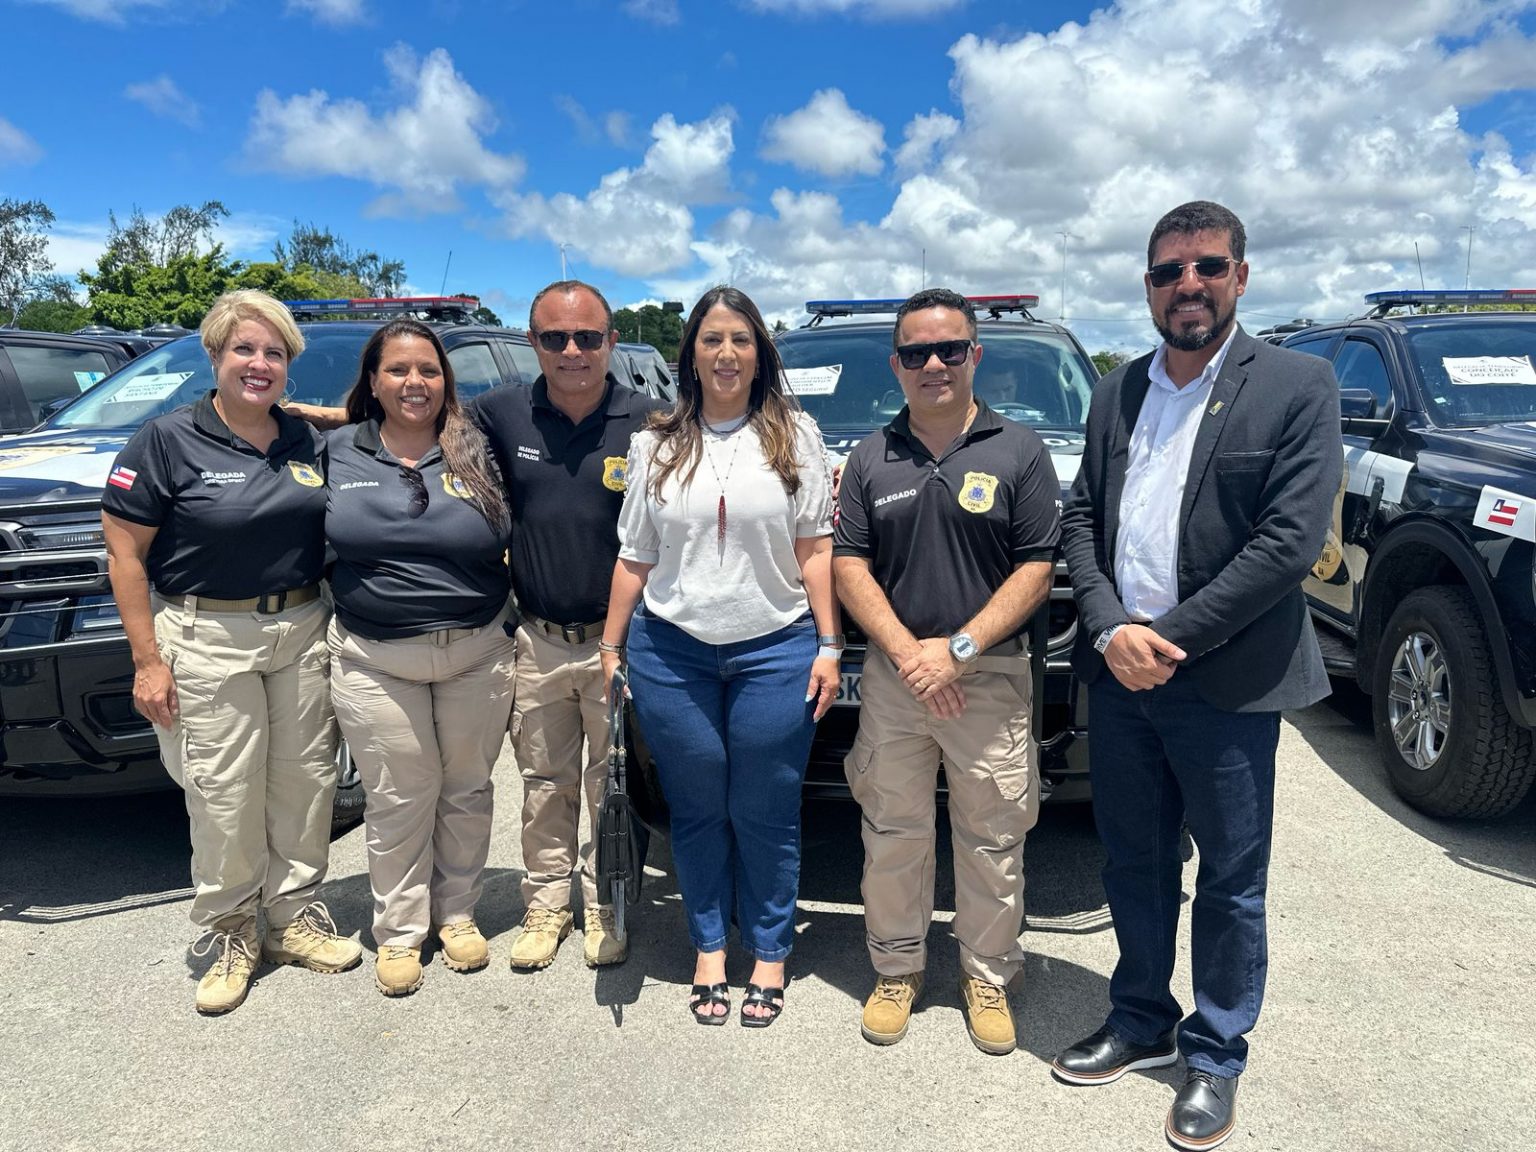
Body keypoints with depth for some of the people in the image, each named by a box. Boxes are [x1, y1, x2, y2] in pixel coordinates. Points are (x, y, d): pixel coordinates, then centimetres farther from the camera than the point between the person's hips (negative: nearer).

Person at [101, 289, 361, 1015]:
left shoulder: (307, 442, 7)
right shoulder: (168, 441, -6)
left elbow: (332, 534, 15)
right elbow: (124, 553, -6)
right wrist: (147, 659, -11)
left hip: (303, 632, 4)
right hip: (208, 641, -4)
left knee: (305, 780, 10)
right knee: (226, 796, 1)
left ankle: (296, 916, 27)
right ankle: (229, 934, 20)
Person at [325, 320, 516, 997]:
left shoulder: (477, 453, 1)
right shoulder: (337, 452, 3)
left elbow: (511, 545, 7)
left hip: (476, 654, 1)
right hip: (376, 662, 0)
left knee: (467, 792, 12)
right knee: (398, 802, 6)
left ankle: (457, 913, 32)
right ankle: (399, 930, 24)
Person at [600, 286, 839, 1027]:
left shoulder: (794, 435, 4)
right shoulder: (656, 445, 9)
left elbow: (815, 548, 1)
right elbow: (634, 557, 10)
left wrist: (828, 645, -5)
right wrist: (610, 647, 7)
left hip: (776, 651, -1)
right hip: (672, 653, 2)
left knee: (765, 814, 5)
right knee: (697, 810, 10)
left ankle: (769, 954, 22)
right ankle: (709, 949, 27)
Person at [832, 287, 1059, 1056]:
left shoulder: (1019, 452, 1)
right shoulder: (871, 459, 8)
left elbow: (1038, 568, -5)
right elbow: (848, 564, 3)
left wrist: (959, 648, -14)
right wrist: (909, 652, -11)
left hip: (992, 678, -2)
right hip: (892, 675, 2)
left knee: (992, 840, 7)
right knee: (892, 834, 11)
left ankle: (987, 976, 27)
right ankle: (897, 968, 29)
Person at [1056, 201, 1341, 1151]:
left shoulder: (1299, 386, -5)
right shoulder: (1118, 392, 9)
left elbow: (1291, 540, -14)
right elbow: (1080, 519, 6)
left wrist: (1170, 638, -16)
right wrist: (1112, 630, -10)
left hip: (1226, 682, -4)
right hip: (1120, 675, 5)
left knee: (1230, 884, 10)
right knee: (1134, 866, 17)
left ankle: (1216, 1057, 30)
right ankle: (1141, 1024, 37)